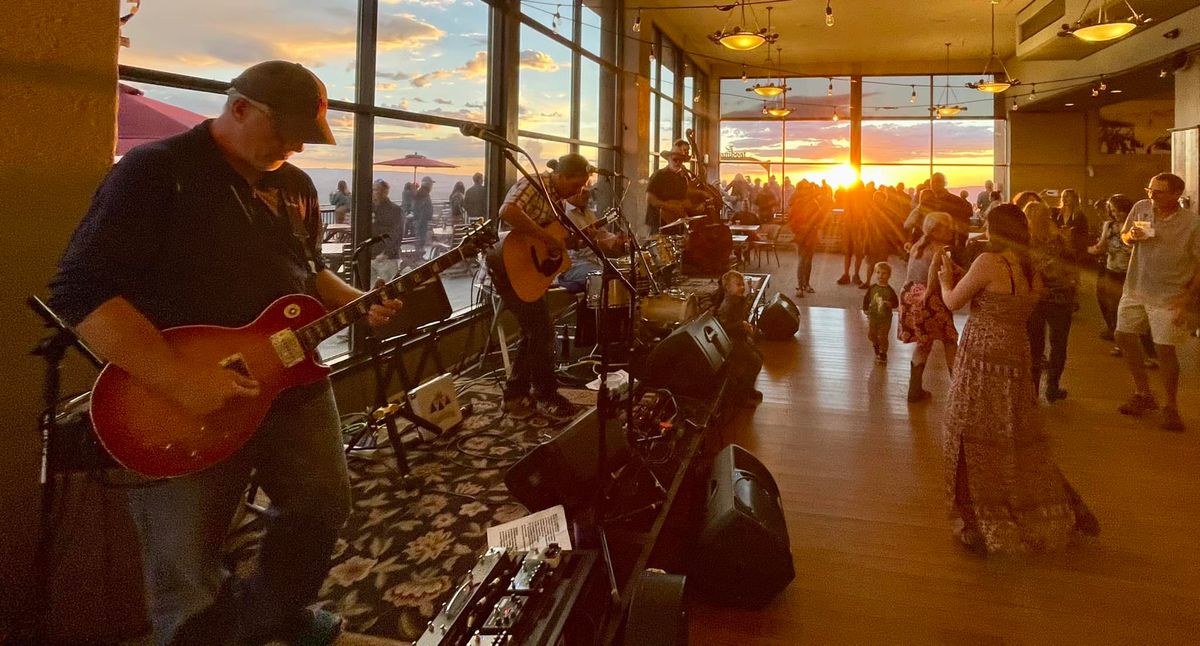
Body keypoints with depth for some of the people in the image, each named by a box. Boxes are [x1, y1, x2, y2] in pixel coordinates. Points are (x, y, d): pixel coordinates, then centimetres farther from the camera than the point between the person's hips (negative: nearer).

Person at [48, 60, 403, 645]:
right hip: (185, 410, -7)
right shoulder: (155, 170, -13)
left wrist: (354, 304, 2)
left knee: (323, 507, 21)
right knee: (189, 588, 5)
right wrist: (177, 377, -27)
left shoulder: (295, 186, 10)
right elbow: (79, 288, -20)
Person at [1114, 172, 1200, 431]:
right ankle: (1144, 395, 28)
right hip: (1136, 289, 5)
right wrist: (1131, 236, -12)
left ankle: (1171, 407, 16)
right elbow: (1124, 236, 12)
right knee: (1124, 337, 10)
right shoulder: (1141, 208, -4)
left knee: (1165, 349, -3)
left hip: (1168, 297, -5)